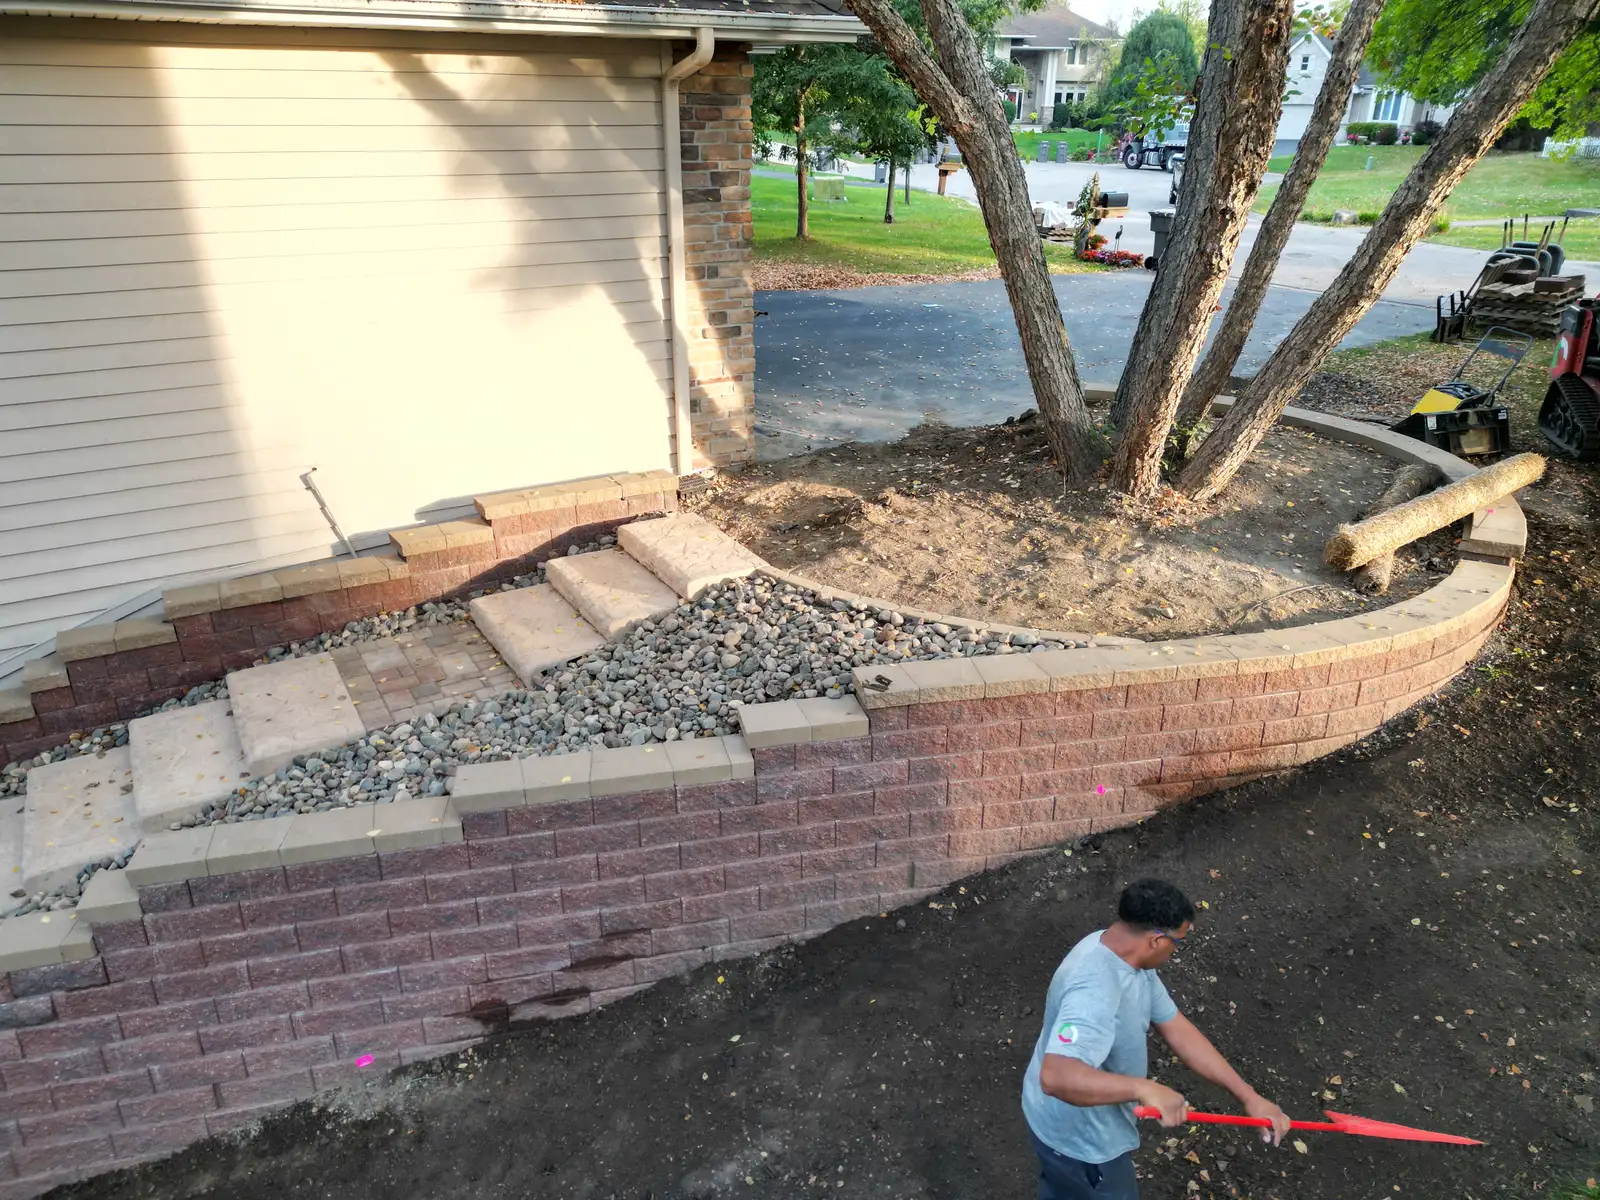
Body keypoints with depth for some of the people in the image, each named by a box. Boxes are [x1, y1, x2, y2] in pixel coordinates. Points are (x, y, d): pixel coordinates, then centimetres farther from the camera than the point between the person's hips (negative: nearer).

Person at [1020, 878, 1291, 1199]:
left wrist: (1249, 1096, -5)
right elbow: (1056, 1076, -51)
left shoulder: (1127, 955, -9)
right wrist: (1146, 1088, -55)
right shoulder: (1095, 990, -40)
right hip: (1081, 1140, -8)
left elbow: (1177, 1029, -3)